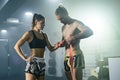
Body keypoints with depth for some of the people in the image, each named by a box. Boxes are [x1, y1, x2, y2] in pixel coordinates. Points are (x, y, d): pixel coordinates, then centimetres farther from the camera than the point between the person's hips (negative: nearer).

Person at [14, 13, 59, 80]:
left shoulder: (44, 35, 15)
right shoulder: (30, 33, -3)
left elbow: (51, 48, 13)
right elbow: (17, 46, -7)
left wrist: (57, 45, -6)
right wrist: (25, 58, -12)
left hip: (42, 63, 7)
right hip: (33, 62, -7)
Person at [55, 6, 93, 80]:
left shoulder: (76, 23, -5)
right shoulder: (63, 28, 19)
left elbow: (89, 31, -21)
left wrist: (74, 37, -29)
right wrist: (61, 43, 5)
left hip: (76, 56, -7)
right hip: (67, 57, 8)